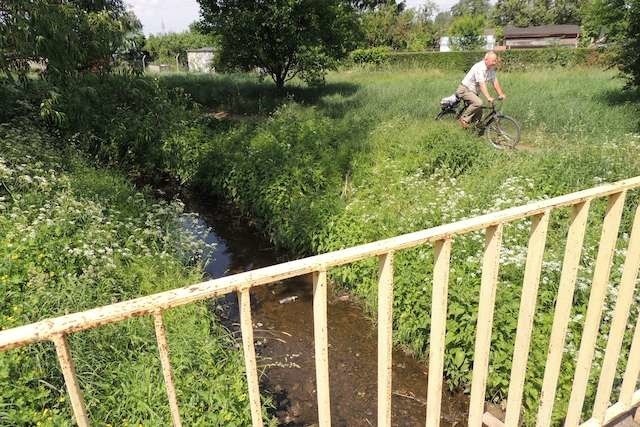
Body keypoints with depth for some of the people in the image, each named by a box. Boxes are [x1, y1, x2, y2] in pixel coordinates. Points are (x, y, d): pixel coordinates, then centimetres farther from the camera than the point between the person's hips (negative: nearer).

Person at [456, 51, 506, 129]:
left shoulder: (491, 68, 2)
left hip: (473, 91, 9)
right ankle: (464, 119, -18)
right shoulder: (479, 68, -25)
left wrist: (501, 94, -6)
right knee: (478, 102, -32)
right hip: (465, 89, -9)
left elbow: (495, 82, 4)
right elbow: (482, 84, -33)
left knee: (479, 113, 5)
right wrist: (489, 98, -40)